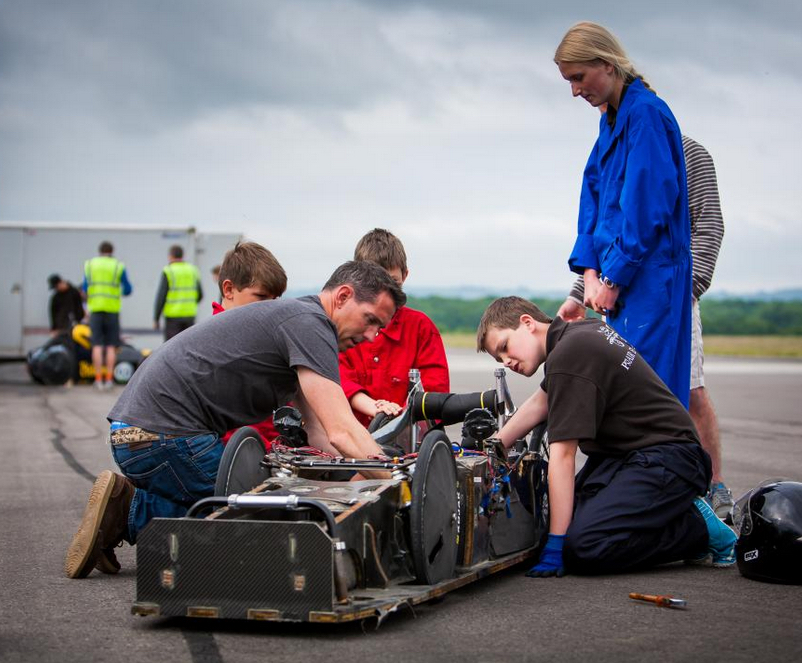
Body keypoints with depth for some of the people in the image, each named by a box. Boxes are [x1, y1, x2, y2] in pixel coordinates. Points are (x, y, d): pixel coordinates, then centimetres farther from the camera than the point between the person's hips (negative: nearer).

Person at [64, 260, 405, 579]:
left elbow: (320, 434, 16)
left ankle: (126, 509, 9)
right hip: (165, 433, -10)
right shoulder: (310, 323, -11)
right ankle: (130, 514, -7)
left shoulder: (293, 317, 20)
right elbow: (342, 432, -20)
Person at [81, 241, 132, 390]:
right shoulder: (118, 266, 1)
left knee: (97, 345, 1)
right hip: (112, 310, -1)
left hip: (95, 309, 1)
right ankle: (109, 379, 0)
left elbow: (85, 289, 8)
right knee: (111, 346, 4)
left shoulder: (89, 265, 6)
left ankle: (98, 379, -2)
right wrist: (122, 293, 26)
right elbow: (128, 289, 4)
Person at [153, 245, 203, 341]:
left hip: (173, 316, -5)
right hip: (190, 315, 5)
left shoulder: (168, 271, -8)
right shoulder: (193, 270, 8)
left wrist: (156, 319, -5)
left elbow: (161, 297, -10)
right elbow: (200, 294, 10)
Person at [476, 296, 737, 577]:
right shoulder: (582, 330, 11)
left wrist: (555, 546, -19)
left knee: (582, 547, -26)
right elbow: (541, 402, 25)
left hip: (667, 460, -10)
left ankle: (699, 528, -7)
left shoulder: (568, 356, -19)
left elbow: (562, 454, -20)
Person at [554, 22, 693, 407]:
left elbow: (648, 204, -18)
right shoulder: (612, 120, 16)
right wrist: (590, 270, 2)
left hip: (650, 274, -9)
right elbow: (594, 197, 14)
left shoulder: (646, 112, -12)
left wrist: (614, 277, -14)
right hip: (621, 274, 9)